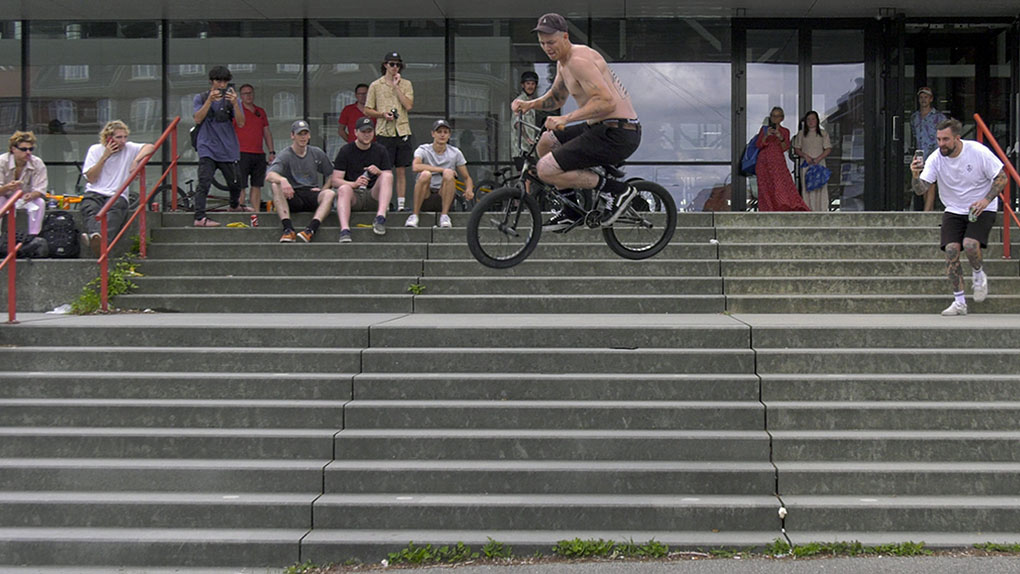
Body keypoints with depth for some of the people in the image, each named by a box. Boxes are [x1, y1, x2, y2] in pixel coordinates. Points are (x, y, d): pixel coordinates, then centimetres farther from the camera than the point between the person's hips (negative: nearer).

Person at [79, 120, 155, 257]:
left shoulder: (129, 148, 12)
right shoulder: (95, 150, 10)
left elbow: (150, 147, -1)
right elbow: (91, 178, 2)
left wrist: (136, 160, -16)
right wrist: (105, 156, -3)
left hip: (117, 196, -1)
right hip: (94, 193, 1)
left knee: (114, 211, -37)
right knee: (90, 209, -36)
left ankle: (101, 239, -66)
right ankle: (94, 235, -67)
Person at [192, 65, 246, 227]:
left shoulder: (232, 99, 9)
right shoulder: (201, 98, 8)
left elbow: (240, 123, -3)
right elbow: (198, 119, -7)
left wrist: (234, 104, -19)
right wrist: (210, 100, -17)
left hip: (229, 150, 2)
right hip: (207, 148, -2)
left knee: (235, 184, 9)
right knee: (204, 183, -16)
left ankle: (234, 206, 38)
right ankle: (199, 217, -23)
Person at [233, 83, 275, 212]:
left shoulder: (261, 112, 18)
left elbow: (267, 133, 21)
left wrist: (272, 152, 14)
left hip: (259, 154, 6)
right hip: (242, 153, -6)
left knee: (257, 186, 5)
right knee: (240, 185, -10)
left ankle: (257, 211, 7)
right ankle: (239, 207, -11)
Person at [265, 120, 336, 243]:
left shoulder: (317, 153, 13)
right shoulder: (284, 155, 0)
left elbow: (331, 175, 22)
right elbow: (269, 176, -19)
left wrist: (323, 190, 2)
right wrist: (282, 180, -42)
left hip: (312, 196, 2)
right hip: (292, 197, -2)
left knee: (330, 193, -29)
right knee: (275, 186, -31)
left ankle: (311, 229, -47)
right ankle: (288, 229, -43)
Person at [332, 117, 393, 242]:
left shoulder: (380, 150, 12)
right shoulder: (345, 151, 5)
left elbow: (389, 178, 8)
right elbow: (335, 180, -2)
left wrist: (378, 172, -14)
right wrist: (354, 184, -21)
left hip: (373, 196, 1)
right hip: (353, 196, -1)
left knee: (387, 175, -23)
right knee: (344, 189, -34)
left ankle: (380, 217, -42)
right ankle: (344, 230, -52)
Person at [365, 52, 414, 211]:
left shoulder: (406, 84, 10)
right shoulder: (375, 85, 7)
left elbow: (409, 106, -4)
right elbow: (367, 110, 8)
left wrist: (396, 86, -5)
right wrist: (383, 114, -10)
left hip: (403, 131, 2)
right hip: (385, 132, -2)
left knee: (401, 171, 4)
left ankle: (401, 204, 6)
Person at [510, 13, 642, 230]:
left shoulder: (578, 61, -17)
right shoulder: (563, 62, 16)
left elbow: (606, 102, -28)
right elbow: (556, 98, 32)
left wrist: (565, 119, -29)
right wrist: (529, 104, 13)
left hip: (617, 136, -10)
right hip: (601, 128, 10)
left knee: (546, 170, -13)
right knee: (546, 142, 24)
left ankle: (617, 190, -8)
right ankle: (572, 210, 25)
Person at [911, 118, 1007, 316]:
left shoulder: (978, 152, -15)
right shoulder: (935, 159, -9)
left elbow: (1001, 178, -7)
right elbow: (921, 190, -14)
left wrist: (986, 200, -21)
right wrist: (916, 176, -36)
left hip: (981, 209, -3)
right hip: (954, 211, 3)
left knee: (970, 244, -26)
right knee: (951, 250, -14)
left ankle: (979, 274, 9)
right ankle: (959, 303, -6)